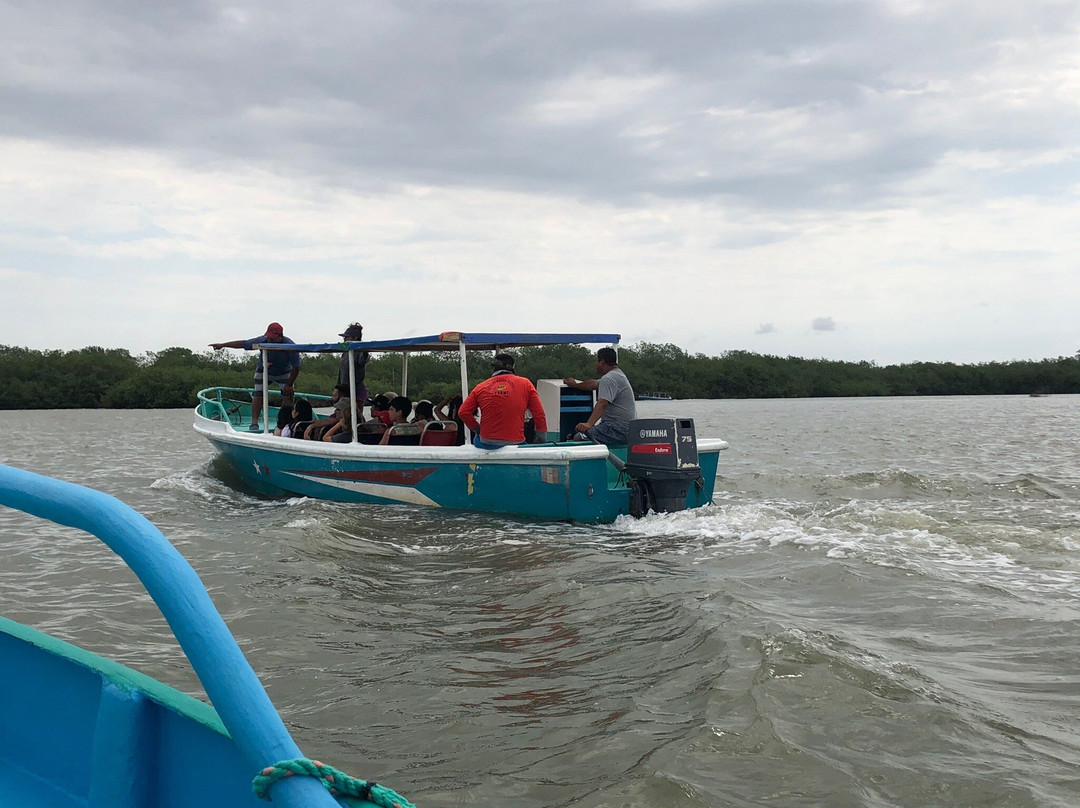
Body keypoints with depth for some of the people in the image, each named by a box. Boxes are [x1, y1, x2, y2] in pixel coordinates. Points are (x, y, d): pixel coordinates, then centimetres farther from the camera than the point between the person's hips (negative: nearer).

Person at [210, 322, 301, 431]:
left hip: (284, 373, -1)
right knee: (258, 394, -12)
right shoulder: (262, 341, -29)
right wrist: (222, 345, -14)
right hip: (263, 371, 1)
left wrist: (289, 384, -21)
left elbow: (296, 368, -23)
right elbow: (242, 343, -18)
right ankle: (254, 423, -12)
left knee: (288, 395, -12)